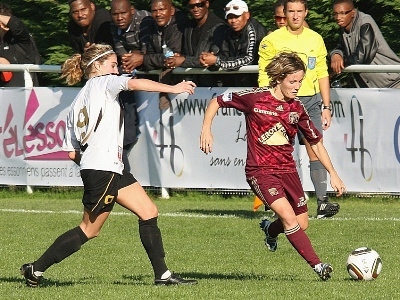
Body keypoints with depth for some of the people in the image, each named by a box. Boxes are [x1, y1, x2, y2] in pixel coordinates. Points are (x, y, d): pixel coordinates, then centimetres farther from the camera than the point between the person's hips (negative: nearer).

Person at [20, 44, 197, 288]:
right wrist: (173, 88, -20)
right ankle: (36, 269, 4)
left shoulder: (76, 105, 21)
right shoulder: (103, 82, 1)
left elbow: (72, 153, 15)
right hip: (103, 170, -9)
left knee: (149, 213, 7)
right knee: (89, 230, -3)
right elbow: (134, 84, -19)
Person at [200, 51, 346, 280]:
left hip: (287, 169, 5)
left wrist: (333, 174, 8)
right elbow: (217, 102, 1)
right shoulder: (255, 98, -11)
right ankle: (318, 266, -18)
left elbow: (316, 142, 11)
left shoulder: (297, 108, 2)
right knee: (288, 216, -22)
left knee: (302, 224, 6)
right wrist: (206, 129, -11)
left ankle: (271, 229, 39)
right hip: (260, 171, -5)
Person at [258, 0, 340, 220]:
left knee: (316, 151, -7)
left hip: (310, 101, 3)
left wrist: (326, 107, 10)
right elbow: (264, 77, -1)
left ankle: (322, 202, -10)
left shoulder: (315, 39, 10)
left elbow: (322, 74, 15)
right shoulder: (272, 40, -1)